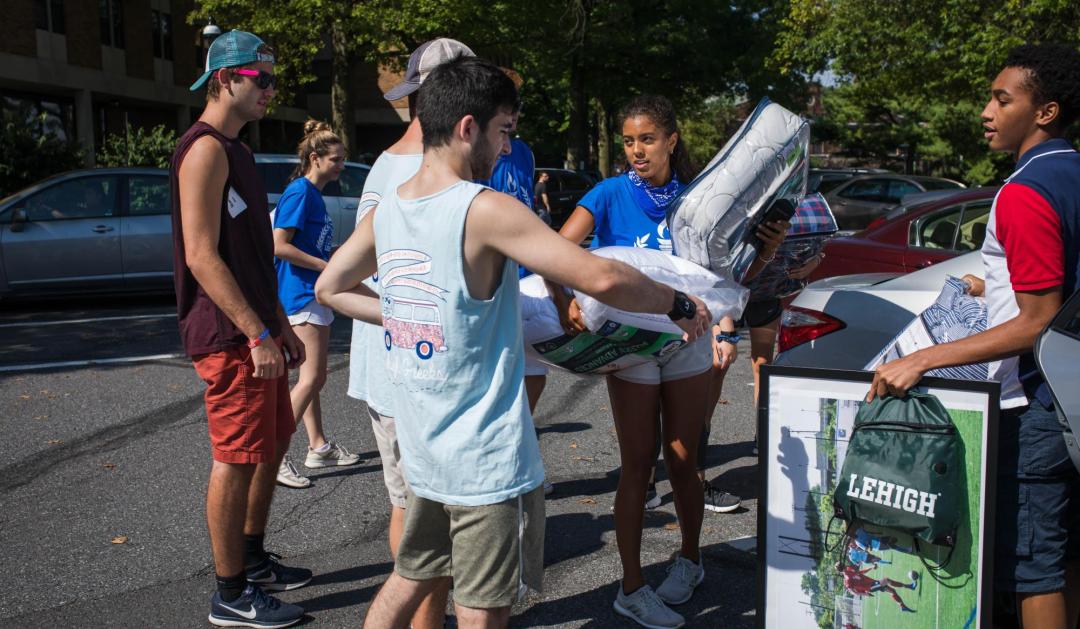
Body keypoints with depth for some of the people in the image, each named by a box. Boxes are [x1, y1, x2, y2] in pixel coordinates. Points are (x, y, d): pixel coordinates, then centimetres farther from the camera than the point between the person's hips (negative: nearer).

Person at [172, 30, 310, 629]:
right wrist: (256, 335, -23)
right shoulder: (205, 149, -14)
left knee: (272, 444, 18)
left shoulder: (237, 151, 17)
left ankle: (253, 560, 33)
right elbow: (202, 256, -22)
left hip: (256, 327, 10)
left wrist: (281, 324, 20)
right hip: (230, 334, -10)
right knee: (238, 459, -3)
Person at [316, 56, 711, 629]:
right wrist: (681, 306, -9)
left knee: (408, 581, 23)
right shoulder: (485, 209, -19)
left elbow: (330, 288, 18)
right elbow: (600, 278, -25)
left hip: (421, 449, 7)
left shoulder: (386, 210, 3)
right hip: (487, 460, -7)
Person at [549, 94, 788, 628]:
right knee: (637, 465, 2)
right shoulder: (612, 194, -7)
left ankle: (690, 560, 33)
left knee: (682, 462, 10)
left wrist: (766, 251, -17)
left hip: (686, 340, 2)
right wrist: (563, 300, -38)